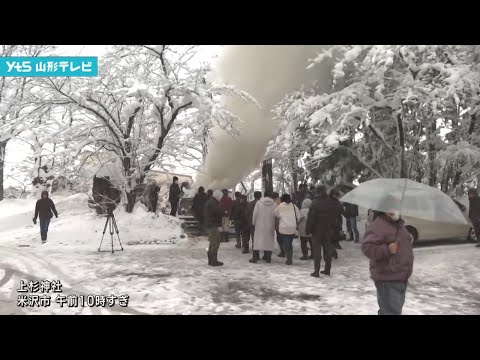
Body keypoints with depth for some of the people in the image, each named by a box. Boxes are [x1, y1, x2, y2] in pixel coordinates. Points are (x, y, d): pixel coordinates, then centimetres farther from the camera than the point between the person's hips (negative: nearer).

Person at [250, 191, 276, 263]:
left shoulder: (259, 203, -4)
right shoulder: (274, 204, -3)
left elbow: (255, 213, -4)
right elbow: (275, 215, -4)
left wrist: (253, 223, 7)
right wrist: (274, 225, 6)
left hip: (260, 225, -1)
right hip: (270, 226, 1)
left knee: (257, 240, 3)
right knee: (269, 241, 10)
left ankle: (255, 257, -1)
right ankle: (268, 257, 13)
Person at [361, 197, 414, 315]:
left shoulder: (399, 224, 13)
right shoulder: (378, 225, -18)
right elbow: (367, 247, -25)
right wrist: (387, 250, -35)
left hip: (401, 278, 10)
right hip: (387, 280, -10)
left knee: (397, 309, 22)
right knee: (392, 311, -10)